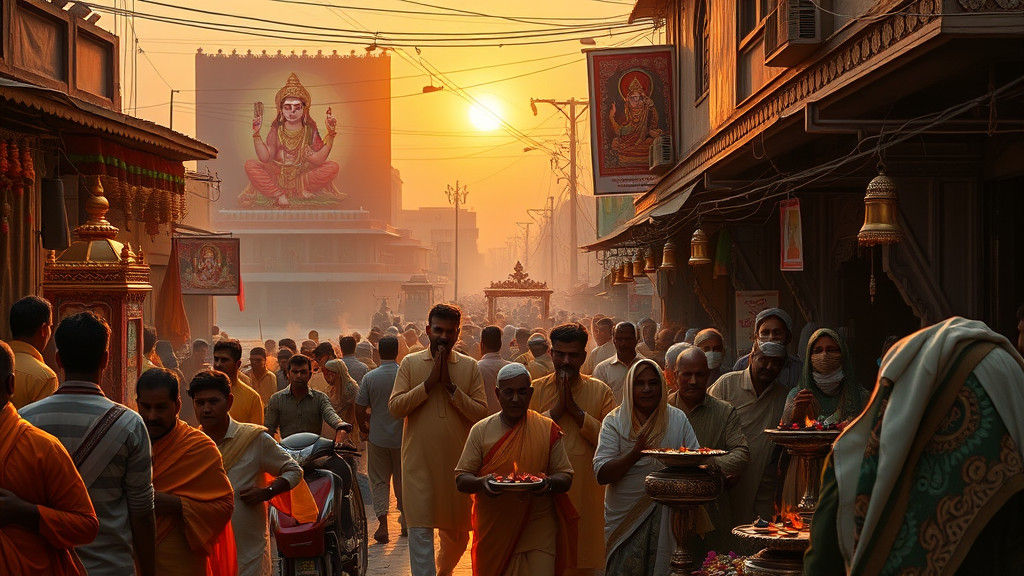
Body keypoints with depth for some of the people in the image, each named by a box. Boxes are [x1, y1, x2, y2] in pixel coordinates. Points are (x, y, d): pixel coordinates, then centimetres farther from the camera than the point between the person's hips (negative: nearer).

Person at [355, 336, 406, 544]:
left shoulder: (370, 377, -6)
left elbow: (359, 409, -5)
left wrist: (364, 427, 13)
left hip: (378, 438, 0)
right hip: (402, 438, 0)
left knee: (379, 481, 7)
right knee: (402, 480, 14)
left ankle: (383, 525, -5)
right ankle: (405, 523, 23)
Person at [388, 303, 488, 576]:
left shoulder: (470, 367, 5)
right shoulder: (410, 363, 3)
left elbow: (481, 413, -3)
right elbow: (395, 408, -7)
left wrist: (450, 385, -12)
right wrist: (429, 382, -13)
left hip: (457, 461, 2)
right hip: (419, 462, -2)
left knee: (457, 533, 13)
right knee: (420, 531, -6)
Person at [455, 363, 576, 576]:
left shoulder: (547, 429, 4)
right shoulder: (481, 431, 4)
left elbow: (565, 477, 4)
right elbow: (461, 479, 3)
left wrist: (549, 483, -19)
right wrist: (481, 483, -20)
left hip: (539, 532, 0)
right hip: (493, 532, 1)